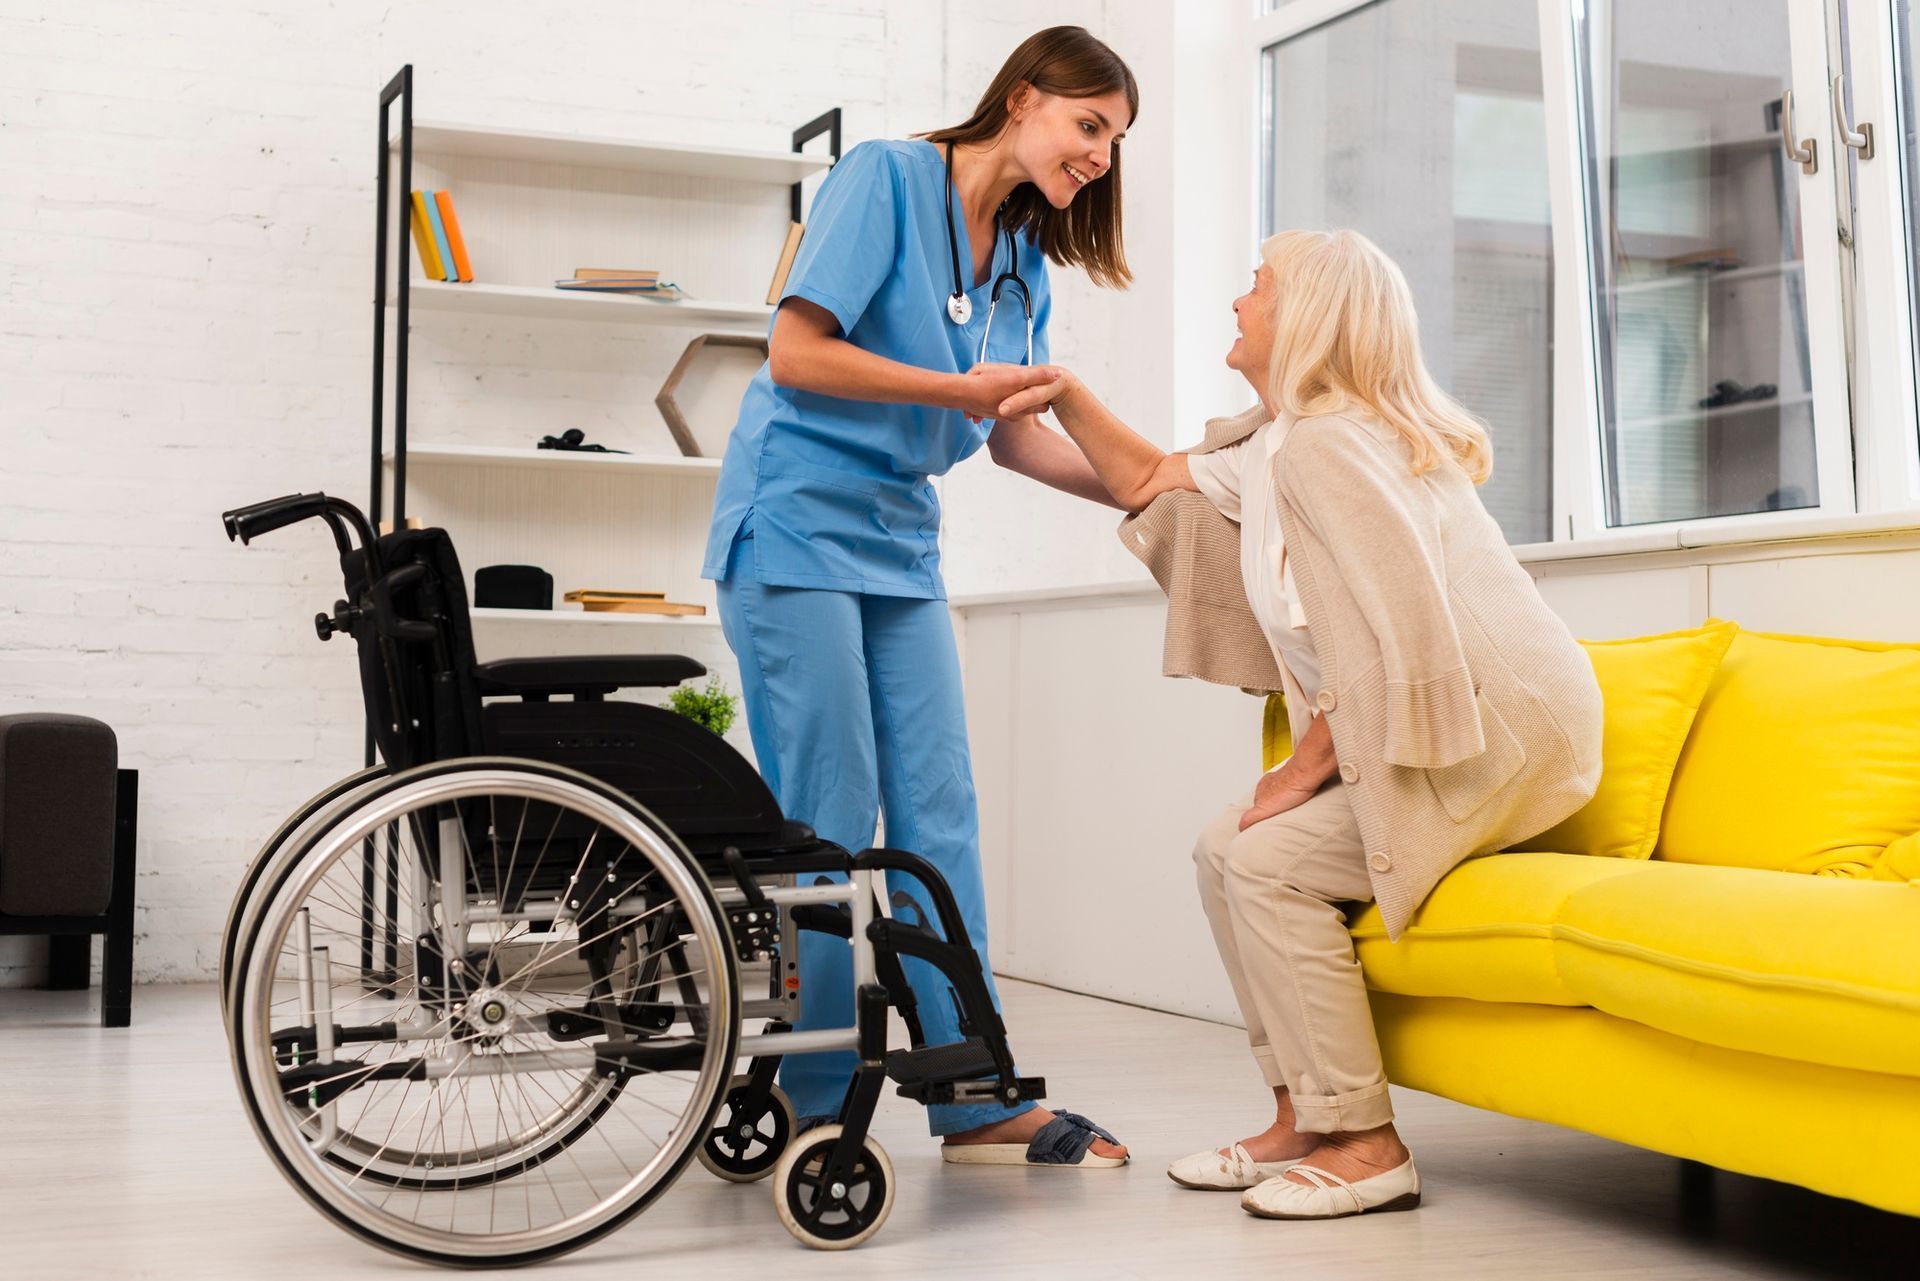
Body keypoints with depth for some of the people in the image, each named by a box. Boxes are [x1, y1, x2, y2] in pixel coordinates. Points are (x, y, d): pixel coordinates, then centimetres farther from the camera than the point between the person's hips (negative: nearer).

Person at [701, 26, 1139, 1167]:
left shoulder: (1024, 257, 13)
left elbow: (1011, 435, 13)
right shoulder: (885, 177, -9)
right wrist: (959, 389, -17)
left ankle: (975, 1101, 7)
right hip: (797, 525, -7)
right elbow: (796, 354, -14)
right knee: (829, 823, -6)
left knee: (940, 818, 3)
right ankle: (811, 1109, 4)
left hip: (901, 545, 7)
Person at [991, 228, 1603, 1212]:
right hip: (1417, 732, 10)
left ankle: (1366, 1146, -12)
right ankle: (1302, 1120, 9)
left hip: (1500, 730, -10)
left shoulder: (1324, 443, -17)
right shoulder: (1274, 443, 15)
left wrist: (1307, 765, -16)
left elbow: (1394, 630, -26)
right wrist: (1069, 396, 19)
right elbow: (1150, 483, 31)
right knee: (1223, 851, 6)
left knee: (1269, 859, -19)